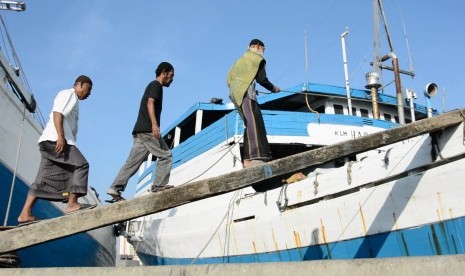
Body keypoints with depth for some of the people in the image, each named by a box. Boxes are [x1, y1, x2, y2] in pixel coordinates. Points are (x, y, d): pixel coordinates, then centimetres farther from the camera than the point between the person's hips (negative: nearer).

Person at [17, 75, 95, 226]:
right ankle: (72, 204, -19)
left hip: (51, 142, 9)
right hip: (55, 139, -9)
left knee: (44, 179, 2)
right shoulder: (67, 94, 3)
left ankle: (25, 214, -2)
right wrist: (60, 136, -23)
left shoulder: (73, 101, 30)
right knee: (81, 165, -14)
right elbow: (57, 113, -13)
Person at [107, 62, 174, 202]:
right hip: (148, 129, -9)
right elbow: (150, 103, -15)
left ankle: (115, 188, -3)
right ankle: (159, 185, -8)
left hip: (140, 130, 9)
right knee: (165, 155, -4)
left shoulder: (152, 86, 29)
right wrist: (154, 124, -28)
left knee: (133, 161, 3)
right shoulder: (156, 85, 1)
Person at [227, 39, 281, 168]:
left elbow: (230, 76, 27)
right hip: (245, 92, -9)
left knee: (250, 124, 4)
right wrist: (273, 88, 16)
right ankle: (256, 158, -37)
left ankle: (248, 159, -6)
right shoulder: (257, 58, 8)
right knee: (254, 122, -21)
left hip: (235, 93, 9)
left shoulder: (241, 59, 31)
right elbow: (261, 79, 1)